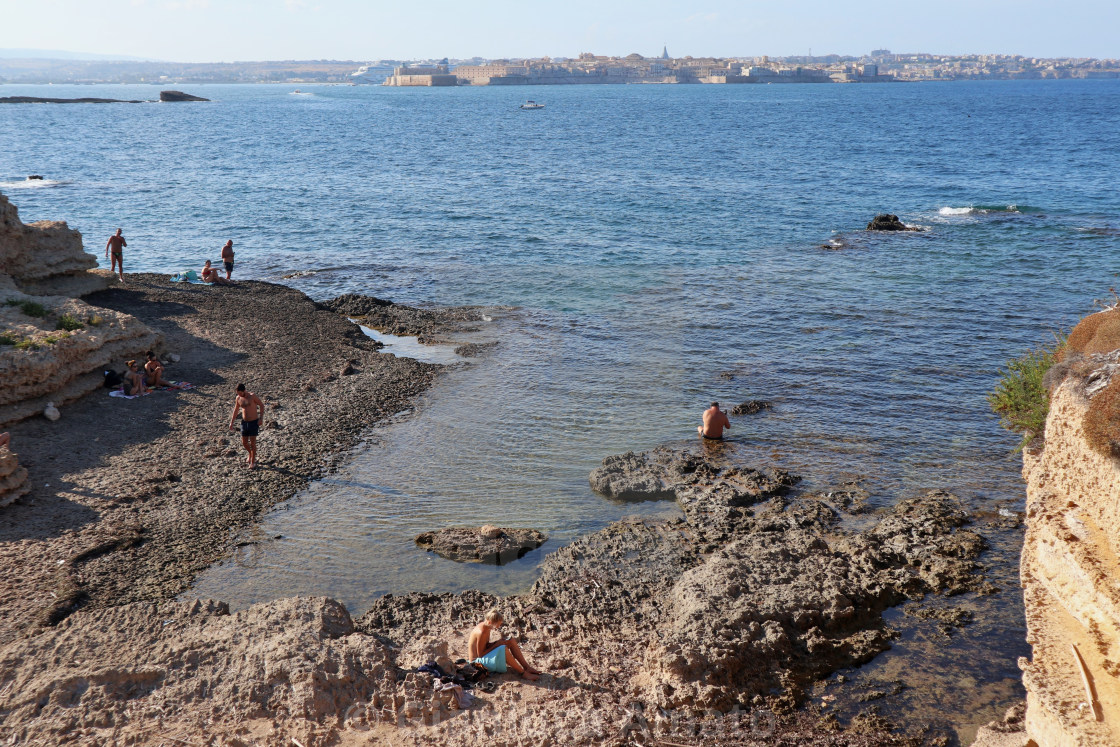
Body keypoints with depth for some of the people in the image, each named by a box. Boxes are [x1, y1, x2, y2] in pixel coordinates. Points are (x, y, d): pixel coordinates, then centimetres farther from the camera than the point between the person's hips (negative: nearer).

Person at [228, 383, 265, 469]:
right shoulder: (238, 398, 2)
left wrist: (261, 419, -14)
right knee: (244, 442, 8)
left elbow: (261, 405, -7)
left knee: (252, 442, -4)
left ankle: (253, 462, 8)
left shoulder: (252, 396, -14)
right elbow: (235, 411, 15)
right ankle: (251, 454, 38)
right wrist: (231, 422, 15)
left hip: (254, 422, -5)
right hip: (244, 422, 5)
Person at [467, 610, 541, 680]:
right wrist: (497, 644, -19)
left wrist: (498, 642, -7)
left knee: (511, 641, 0)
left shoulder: (485, 626, 3)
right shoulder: (481, 632, -27)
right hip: (478, 661, -10)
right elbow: (480, 654, -23)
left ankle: (527, 668, -1)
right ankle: (523, 673, -20)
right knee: (503, 649, -33)